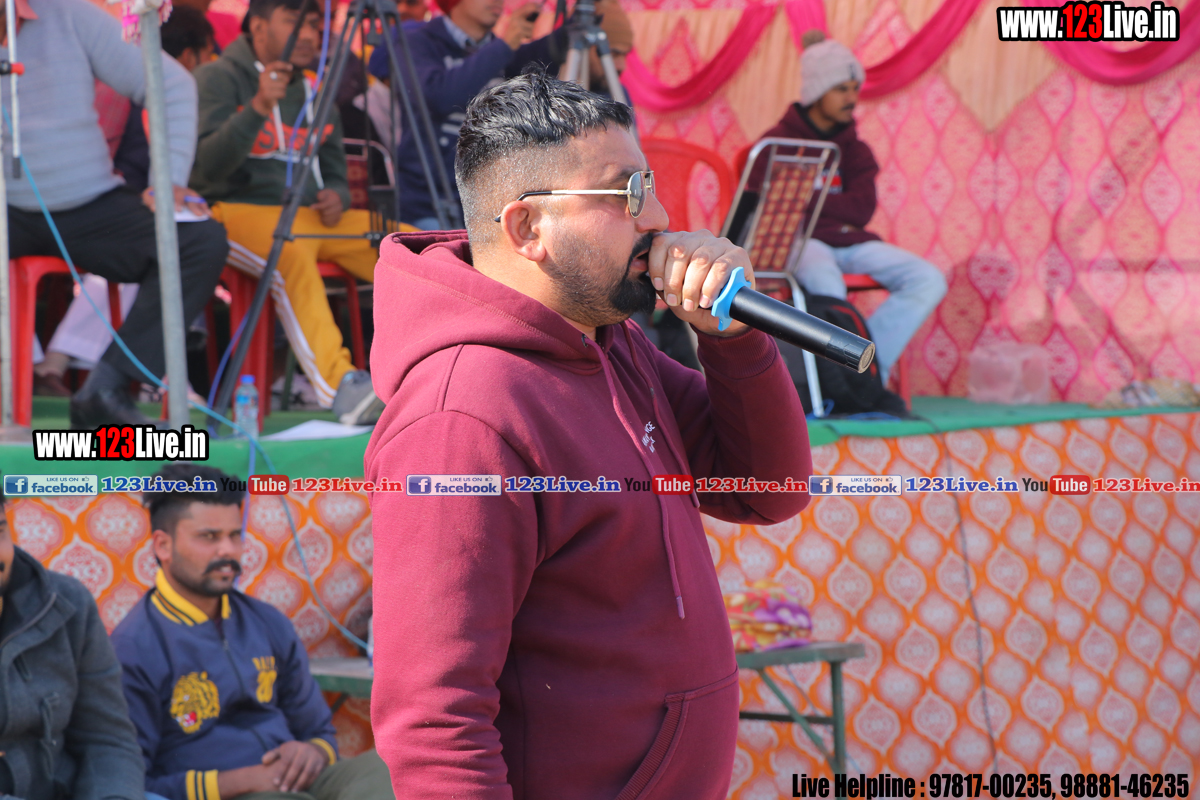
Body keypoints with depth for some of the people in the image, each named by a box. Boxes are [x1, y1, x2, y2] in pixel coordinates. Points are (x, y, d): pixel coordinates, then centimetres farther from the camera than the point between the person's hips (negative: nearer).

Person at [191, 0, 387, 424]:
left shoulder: (314, 93, 18)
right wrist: (258, 108, -28)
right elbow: (205, 168, -16)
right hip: (237, 211, -7)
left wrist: (336, 197, -2)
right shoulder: (217, 79, -3)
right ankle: (339, 387, -47)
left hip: (313, 216, 7)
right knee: (291, 250, -40)